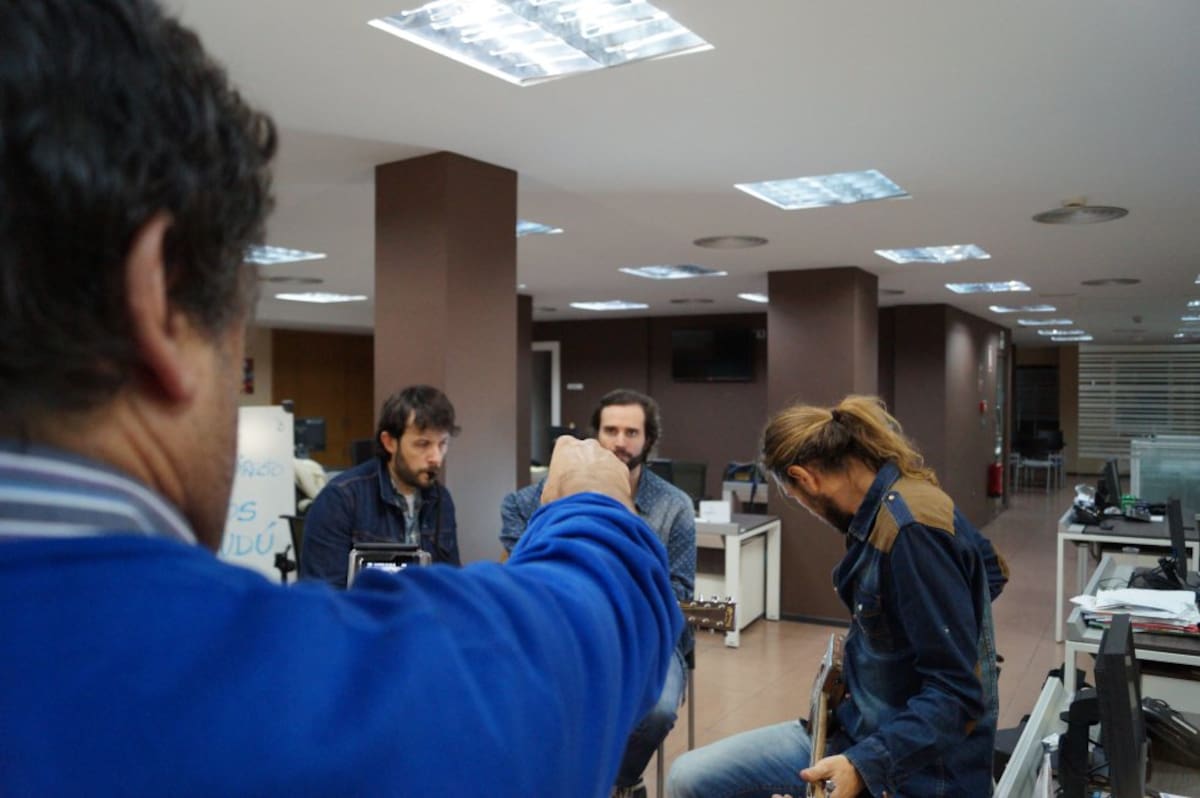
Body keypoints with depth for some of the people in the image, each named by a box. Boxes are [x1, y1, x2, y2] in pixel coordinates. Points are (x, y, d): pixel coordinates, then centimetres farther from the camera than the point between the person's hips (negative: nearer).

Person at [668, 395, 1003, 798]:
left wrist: (865, 764, -31)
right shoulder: (884, 508, 2)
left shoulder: (912, 527, -26)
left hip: (916, 766, -8)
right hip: (856, 726, 8)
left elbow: (958, 692, -25)